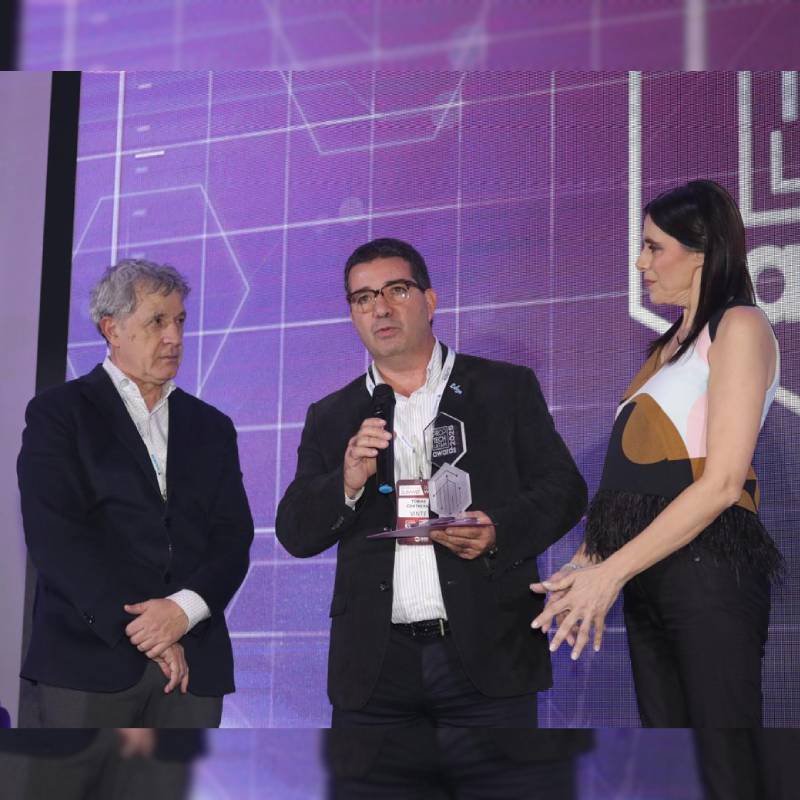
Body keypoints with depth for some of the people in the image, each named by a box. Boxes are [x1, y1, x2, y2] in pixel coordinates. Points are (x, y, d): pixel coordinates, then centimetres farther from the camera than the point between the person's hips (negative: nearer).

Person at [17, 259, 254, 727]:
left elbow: (234, 536, 9)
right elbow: (55, 534, -7)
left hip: (193, 662, 4)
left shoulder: (212, 427, 18)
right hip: (90, 658, -3)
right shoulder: (58, 413, 5)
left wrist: (185, 609, -10)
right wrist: (135, 626, -13)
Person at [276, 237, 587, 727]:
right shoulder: (331, 418, 14)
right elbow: (295, 534, 9)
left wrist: (499, 532, -14)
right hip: (374, 666, 2)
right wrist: (346, 485, -11)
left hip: (487, 654, -2)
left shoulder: (507, 389, 9)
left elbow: (563, 489, 5)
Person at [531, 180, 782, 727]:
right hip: (650, 572, 8)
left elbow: (722, 482, -15)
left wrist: (610, 574, -17)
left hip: (707, 564, -8)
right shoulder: (670, 345, 22)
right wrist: (587, 563, 2)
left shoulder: (740, 327, -4)